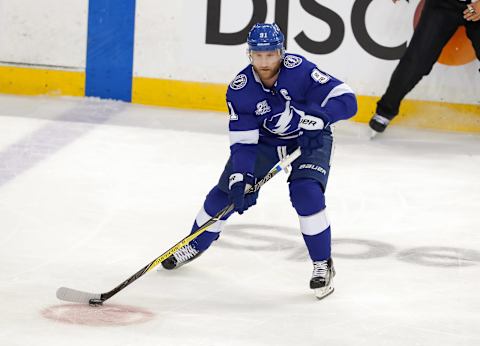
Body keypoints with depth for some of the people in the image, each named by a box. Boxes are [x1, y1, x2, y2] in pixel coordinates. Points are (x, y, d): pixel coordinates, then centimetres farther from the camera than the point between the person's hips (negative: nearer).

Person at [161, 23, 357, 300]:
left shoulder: (299, 70, -30)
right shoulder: (240, 90, -22)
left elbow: (346, 99, -31)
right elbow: (243, 141, -19)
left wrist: (317, 115, -48)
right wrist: (240, 178, -32)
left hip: (309, 140, -3)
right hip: (263, 141, 3)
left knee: (307, 194, -25)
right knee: (227, 191, 1)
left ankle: (323, 265, -8)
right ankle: (195, 246, 28)